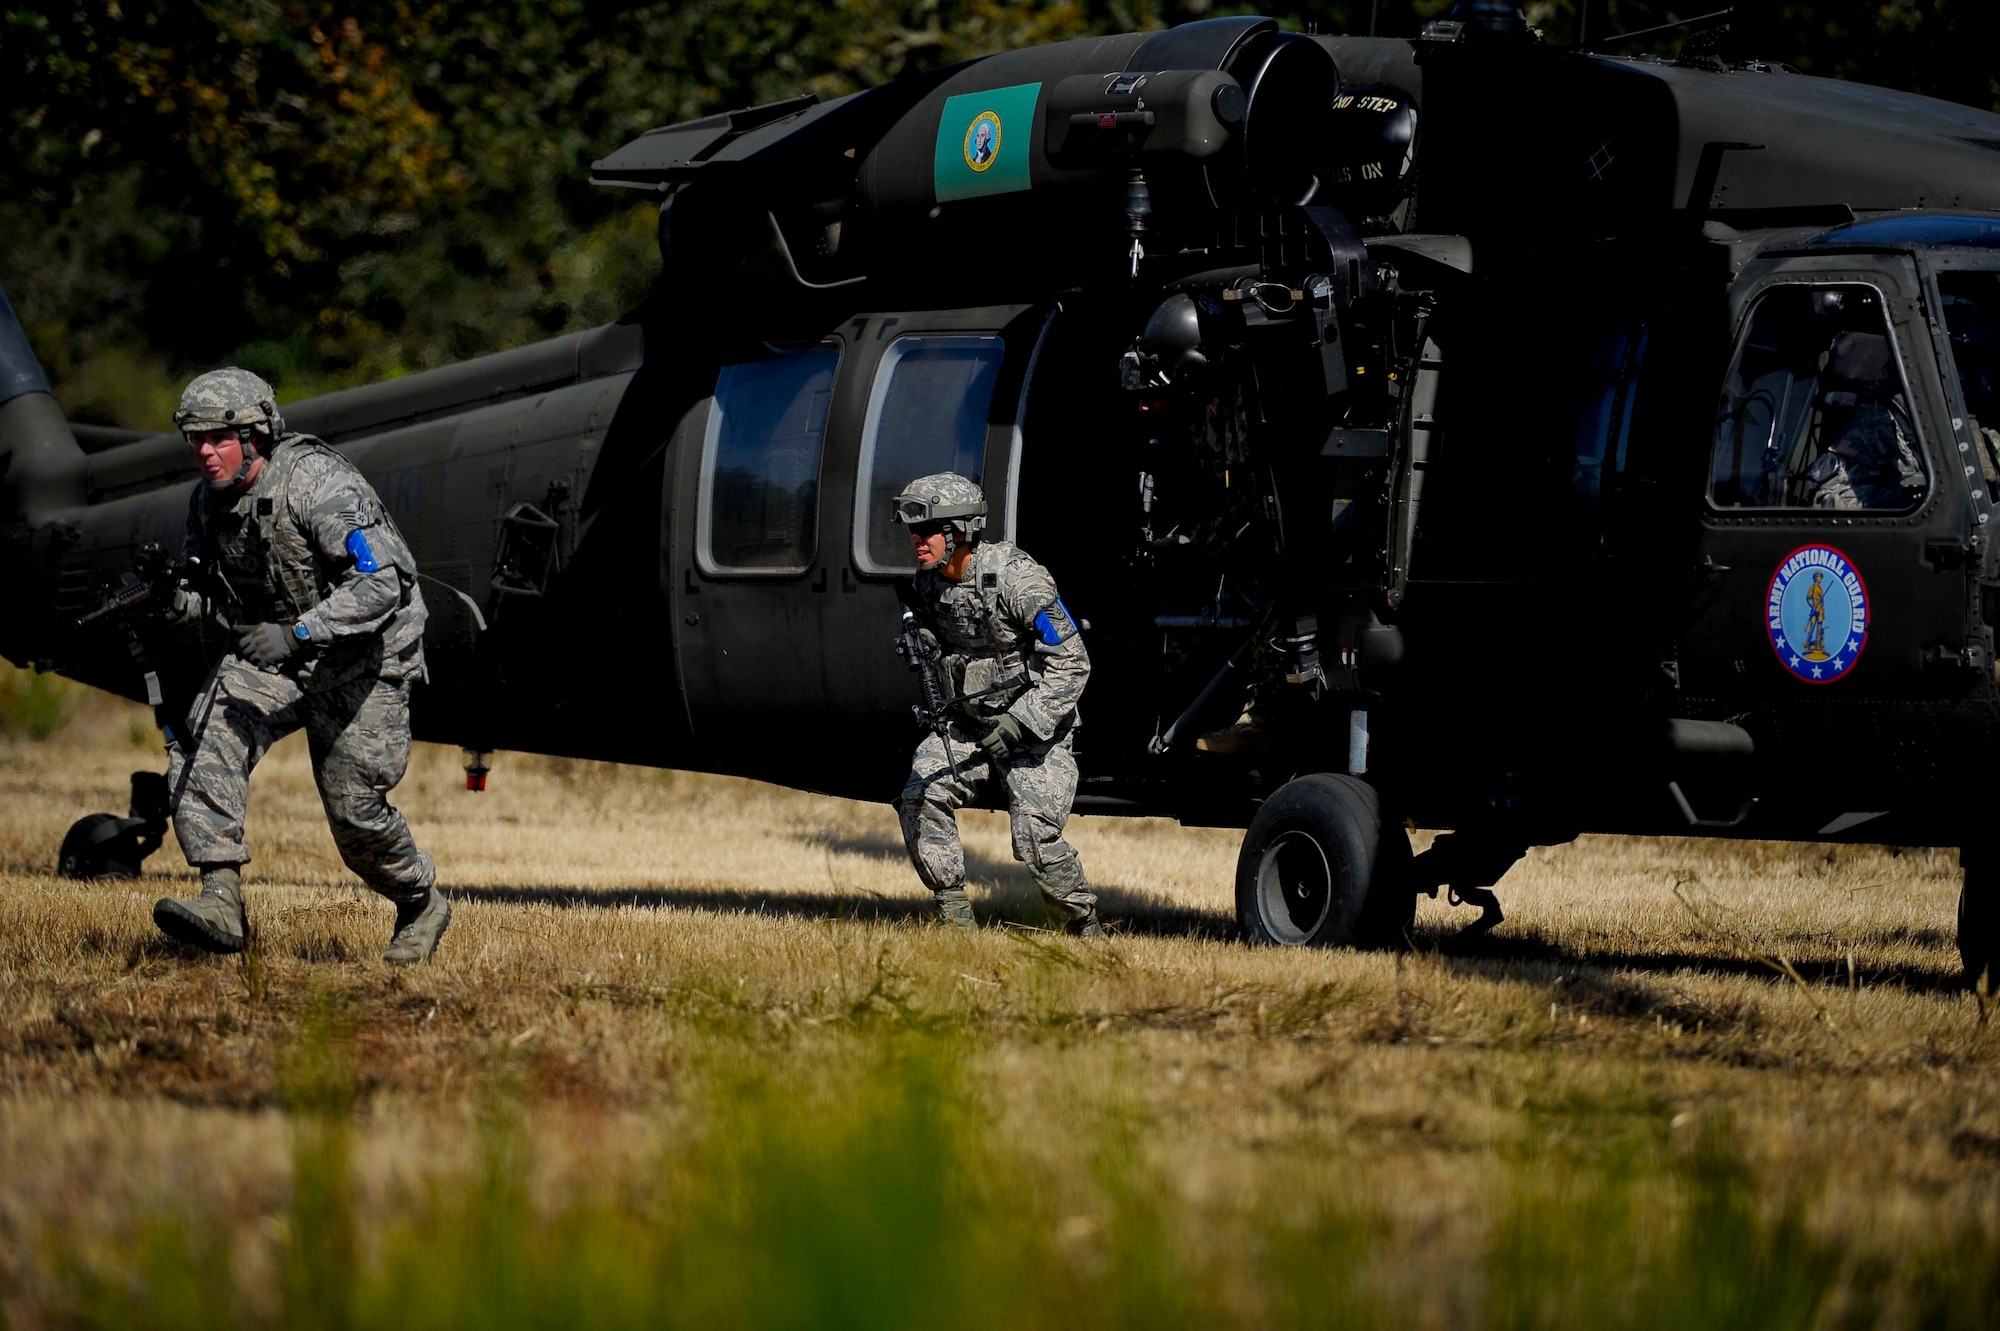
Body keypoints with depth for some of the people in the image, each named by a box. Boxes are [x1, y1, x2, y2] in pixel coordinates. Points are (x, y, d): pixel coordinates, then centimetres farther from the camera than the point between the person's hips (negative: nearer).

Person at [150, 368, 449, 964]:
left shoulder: (317, 484, -24)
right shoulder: (208, 501, -1)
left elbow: (380, 586, -29)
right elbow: (214, 595, 11)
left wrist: (296, 634, -38)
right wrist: (177, 601, -14)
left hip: (359, 657, -6)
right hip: (273, 652, 6)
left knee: (354, 809, -3)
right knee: (201, 744, -20)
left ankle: (421, 904, 27)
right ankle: (221, 903, -29)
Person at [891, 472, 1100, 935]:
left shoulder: (1015, 578, -22)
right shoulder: (928, 583, -1)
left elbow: (1071, 665, -19)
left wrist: (1021, 724, -24)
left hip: (1036, 727, -6)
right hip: (968, 725, 6)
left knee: (1035, 837, -18)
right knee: (920, 800, -14)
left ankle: (1085, 928, 5)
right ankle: (956, 920, -5)